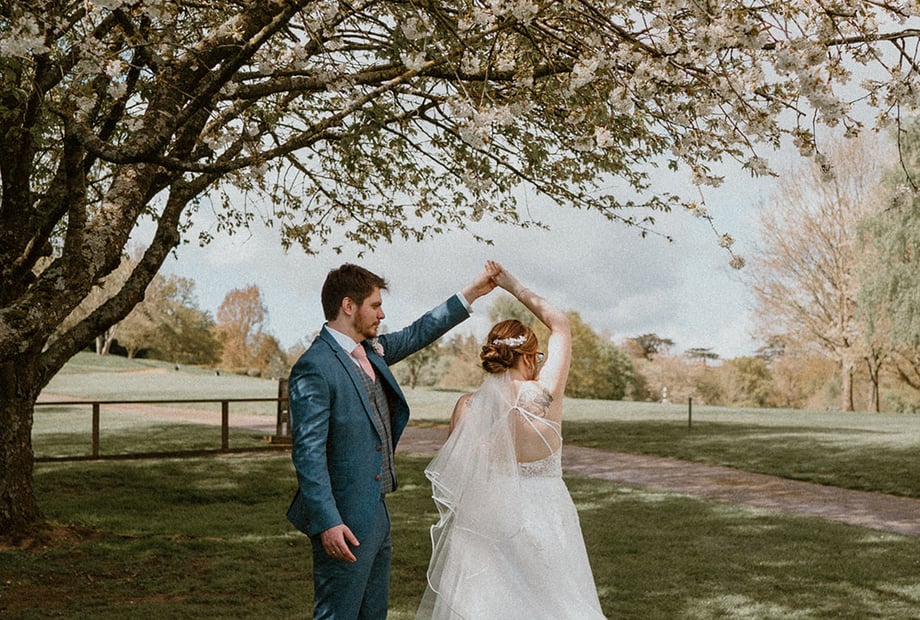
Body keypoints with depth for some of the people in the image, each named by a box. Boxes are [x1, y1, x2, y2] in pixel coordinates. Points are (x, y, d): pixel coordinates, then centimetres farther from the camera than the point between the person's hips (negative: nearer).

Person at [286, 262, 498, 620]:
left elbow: (416, 335, 24)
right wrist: (327, 523, -25)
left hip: (375, 512, 9)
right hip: (344, 523, -9)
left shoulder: (371, 350, 8)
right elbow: (307, 453, -21)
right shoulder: (314, 368, -19)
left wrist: (470, 294, 24)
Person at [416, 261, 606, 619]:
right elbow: (560, 325, 1)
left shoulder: (468, 406, -8)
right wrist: (513, 286, 7)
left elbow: (455, 474, -2)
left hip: (485, 519, 2)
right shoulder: (544, 394, -12)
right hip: (543, 517, -2)